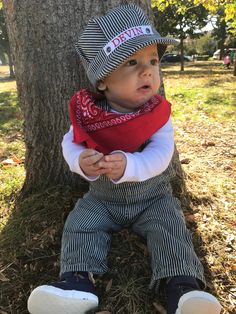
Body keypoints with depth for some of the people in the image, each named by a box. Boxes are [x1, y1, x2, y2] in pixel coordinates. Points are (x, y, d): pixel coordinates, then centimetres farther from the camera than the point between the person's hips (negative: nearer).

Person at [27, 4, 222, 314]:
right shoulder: (87, 114, -11)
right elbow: (70, 144, -7)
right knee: (80, 222, -14)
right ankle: (78, 280, -11)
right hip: (102, 199, 2)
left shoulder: (158, 114, -14)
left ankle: (181, 286, -17)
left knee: (170, 225, -21)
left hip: (153, 197, -1)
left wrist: (127, 166, -43)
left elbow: (160, 155, -23)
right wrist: (82, 161, -33)